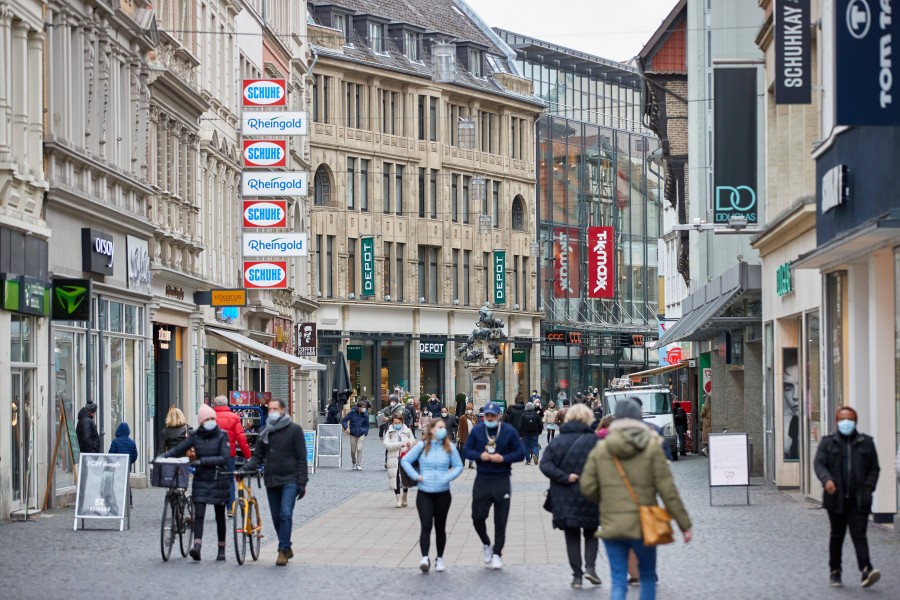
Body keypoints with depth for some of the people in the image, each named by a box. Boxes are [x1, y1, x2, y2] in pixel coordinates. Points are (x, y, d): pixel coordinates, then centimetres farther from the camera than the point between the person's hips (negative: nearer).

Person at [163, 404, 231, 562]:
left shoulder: (222, 436, -4)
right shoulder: (196, 436, 4)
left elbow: (224, 458, -14)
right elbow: (178, 450, 6)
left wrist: (202, 461, -20)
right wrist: (163, 456, -11)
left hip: (218, 480, -2)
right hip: (201, 479, 2)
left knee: (220, 516, 8)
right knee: (199, 513, -12)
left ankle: (221, 550, 17)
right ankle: (197, 546, -22)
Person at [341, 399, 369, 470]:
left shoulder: (365, 414, -3)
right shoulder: (352, 413, -7)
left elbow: (367, 425, 9)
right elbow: (343, 420, 0)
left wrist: (365, 433, -1)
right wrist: (346, 428, -14)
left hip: (361, 434, -1)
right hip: (353, 434, 1)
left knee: (359, 449, -13)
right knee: (353, 451, 6)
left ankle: (359, 465, -5)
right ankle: (354, 463, 31)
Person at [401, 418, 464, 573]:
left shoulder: (449, 447, 3)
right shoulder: (422, 446, -1)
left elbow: (458, 466, 8)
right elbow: (405, 460, 3)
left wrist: (448, 477, -8)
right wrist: (416, 476, -7)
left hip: (443, 493, 2)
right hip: (424, 493, -2)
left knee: (440, 527, 11)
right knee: (426, 526, -12)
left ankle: (440, 559, 22)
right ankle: (424, 558, -19)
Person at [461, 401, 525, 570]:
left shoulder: (509, 431, -3)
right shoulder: (477, 430, 2)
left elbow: (520, 453, -2)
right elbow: (466, 451, 5)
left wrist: (503, 458, -18)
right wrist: (480, 455, -14)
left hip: (502, 480, -2)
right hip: (482, 480, 2)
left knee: (500, 521, 1)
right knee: (478, 516, 0)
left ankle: (497, 553, 10)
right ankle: (486, 544, 25)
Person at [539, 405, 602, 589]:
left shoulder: (558, 441, 3)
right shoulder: (594, 441, -6)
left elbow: (545, 465, -9)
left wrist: (565, 477, -13)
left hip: (564, 498, 2)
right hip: (589, 496, -2)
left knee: (572, 536, 11)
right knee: (591, 533, 16)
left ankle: (577, 575, 7)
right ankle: (590, 567, -2)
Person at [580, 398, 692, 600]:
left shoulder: (600, 449, 1)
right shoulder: (652, 447, -5)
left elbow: (587, 487, 0)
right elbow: (667, 489, -7)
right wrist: (684, 523, -2)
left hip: (612, 527, 1)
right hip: (644, 526, -1)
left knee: (618, 584, 4)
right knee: (648, 577, 18)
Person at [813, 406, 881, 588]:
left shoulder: (866, 442, 9)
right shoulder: (828, 442, 7)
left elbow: (874, 468, 11)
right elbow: (819, 463, -4)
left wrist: (869, 487, -5)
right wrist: (826, 479, -24)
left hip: (859, 500, -1)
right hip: (836, 498, 1)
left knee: (859, 534, -11)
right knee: (837, 536, 10)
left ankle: (866, 570, -22)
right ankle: (835, 572, 19)